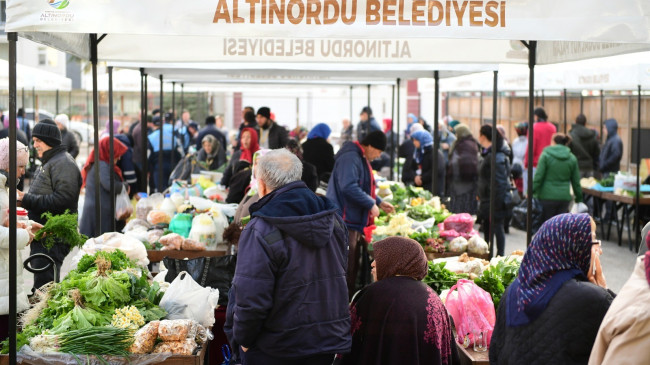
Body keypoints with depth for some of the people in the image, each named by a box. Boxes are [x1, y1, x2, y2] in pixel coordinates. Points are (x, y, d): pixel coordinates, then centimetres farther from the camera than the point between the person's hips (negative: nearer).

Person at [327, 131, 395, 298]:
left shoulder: (361, 159, 18)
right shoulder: (350, 158, -18)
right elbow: (349, 187, -29)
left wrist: (379, 202, 21)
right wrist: (371, 204, -22)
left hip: (356, 221, 11)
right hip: (346, 220, -11)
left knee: (353, 265, 16)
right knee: (346, 265, -8)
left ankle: (350, 298, 23)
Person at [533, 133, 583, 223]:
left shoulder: (545, 156, -4)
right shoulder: (572, 158, 8)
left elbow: (538, 177, -9)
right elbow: (576, 182, 10)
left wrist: (531, 192, -3)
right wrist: (579, 198, 19)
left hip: (547, 197, -3)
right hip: (565, 197, 3)